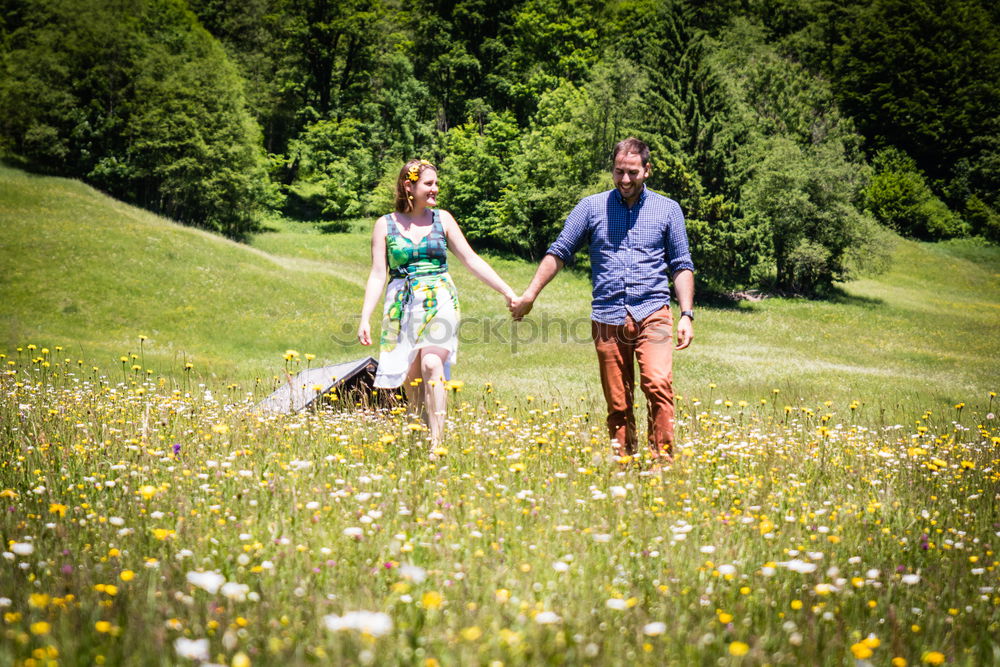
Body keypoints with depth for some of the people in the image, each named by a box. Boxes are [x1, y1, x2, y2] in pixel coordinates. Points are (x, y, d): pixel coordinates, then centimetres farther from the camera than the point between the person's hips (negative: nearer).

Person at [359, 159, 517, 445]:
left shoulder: (442, 219, 7)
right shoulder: (386, 225, 5)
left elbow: (471, 260, 8)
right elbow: (378, 274, 3)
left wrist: (508, 292, 2)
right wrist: (365, 319, -5)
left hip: (439, 301, -1)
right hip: (403, 306, 1)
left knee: (431, 365, -22)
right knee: (410, 378, 1)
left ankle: (437, 441, -24)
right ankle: (423, 437, 17)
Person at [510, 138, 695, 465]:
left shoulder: (668, 210, 10)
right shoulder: (592, 207, 9)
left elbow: (681, 266, 11)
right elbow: (558, 253, 13)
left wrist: (687, 315, 2)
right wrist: (529, 295, 9)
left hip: (652, 315, -1)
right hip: (608, 319, 1)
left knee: (658, 385, -21)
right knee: (617, 404, 3)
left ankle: (663, 460, -18)